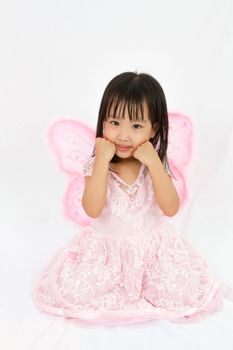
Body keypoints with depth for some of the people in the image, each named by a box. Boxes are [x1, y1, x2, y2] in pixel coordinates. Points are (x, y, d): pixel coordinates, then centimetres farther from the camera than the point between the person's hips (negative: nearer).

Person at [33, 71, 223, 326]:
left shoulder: (157, 163, -9)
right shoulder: (96, 164, -13)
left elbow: (171, 209, -20)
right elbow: (92, 210, -27)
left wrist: (153, 162, -27)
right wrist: (103, 160, -30)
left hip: (151, 244, 1)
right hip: (106, 246, 0)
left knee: (184, 292, -13)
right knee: (69, 290, -15)